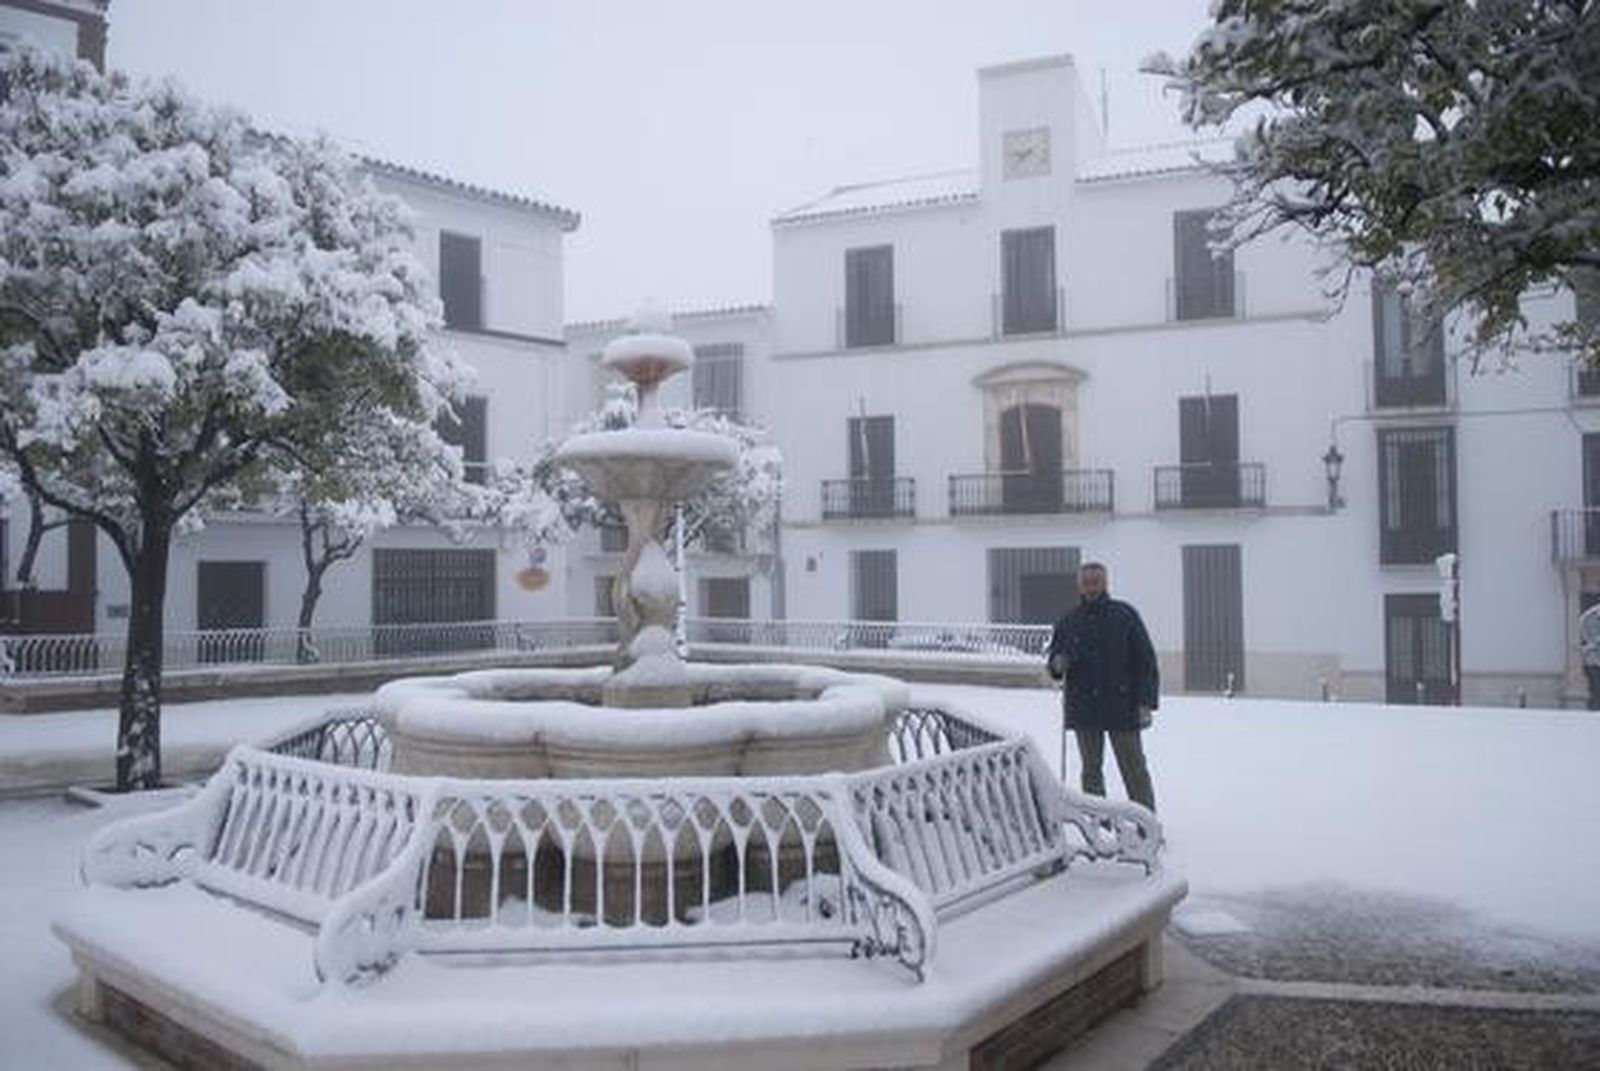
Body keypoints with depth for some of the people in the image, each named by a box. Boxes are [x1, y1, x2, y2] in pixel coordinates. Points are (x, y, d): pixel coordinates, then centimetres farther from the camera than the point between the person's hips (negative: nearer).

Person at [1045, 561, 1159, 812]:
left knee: (1133, 768, 2)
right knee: (1091, 769, 9)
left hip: (1121, 705, -3)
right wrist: (1056, 663, -10)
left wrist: (1146, 702, -9)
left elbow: (1145, 660, -1)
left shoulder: (1125, 615, -1)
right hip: (1084, 709, 3)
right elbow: (1053, 654, 16)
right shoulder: (1068, 622, 6)